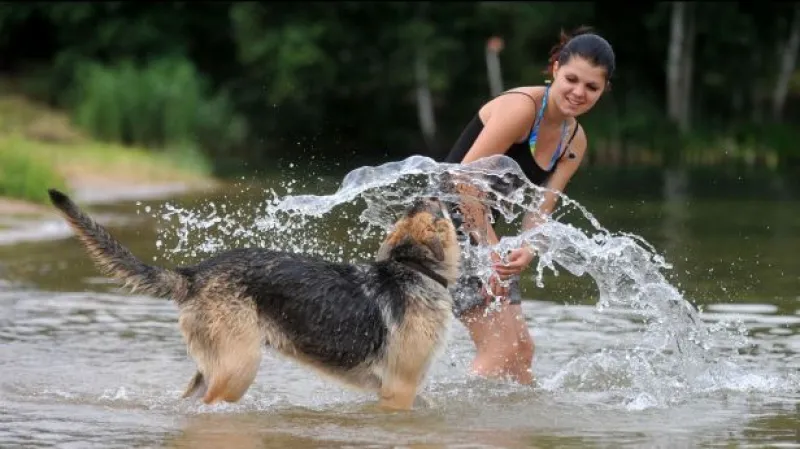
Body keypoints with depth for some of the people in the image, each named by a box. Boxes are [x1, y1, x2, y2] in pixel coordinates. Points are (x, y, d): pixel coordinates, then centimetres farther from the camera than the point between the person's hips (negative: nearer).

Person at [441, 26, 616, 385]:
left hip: (478, 229, 9)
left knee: (520, 348, 12)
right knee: (501, 345, -16)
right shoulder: (521, 107, -19)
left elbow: (540, 209, -1)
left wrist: (527, 251, -22)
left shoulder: (575, 143, 7)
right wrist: (491, 247, -22)